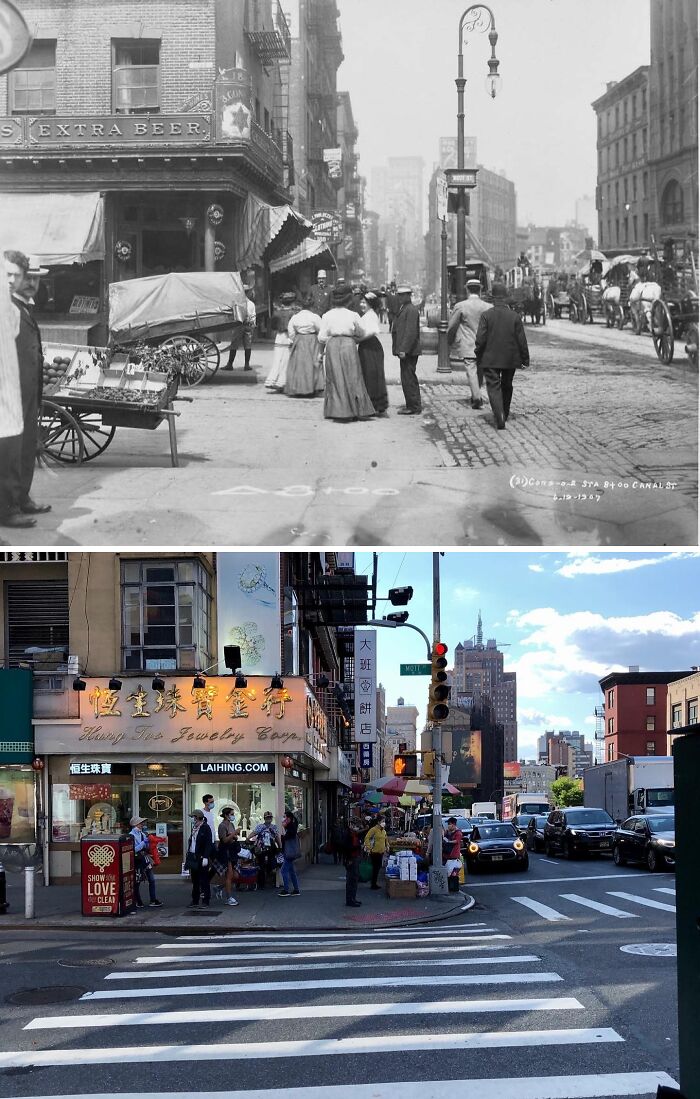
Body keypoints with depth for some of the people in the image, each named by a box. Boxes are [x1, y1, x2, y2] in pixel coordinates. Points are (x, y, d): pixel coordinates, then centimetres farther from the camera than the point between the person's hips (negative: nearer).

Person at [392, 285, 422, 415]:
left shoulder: (410, 310, -15)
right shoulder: (403, 309, 18)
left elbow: (411, 332, -22)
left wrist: (404, 350, -25)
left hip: (408, 351, -11)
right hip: (405, 350, 11)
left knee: (408, 379, -9)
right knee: (410, 379, 15)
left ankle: (413, 408, -6)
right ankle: (413, 406, 21)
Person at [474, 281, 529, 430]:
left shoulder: (486, 316, -10)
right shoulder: (514, 316, -6)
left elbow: (480, 339, -12)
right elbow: (521, 340, -3)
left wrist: (478, 355, 3)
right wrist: (525, 358, 7)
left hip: (490, 359, -3)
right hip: (510, 359, 3)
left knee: (494, 387, -3)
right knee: (507, 387, 20)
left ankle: (500, 419, -19)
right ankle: (504, 416, 35)